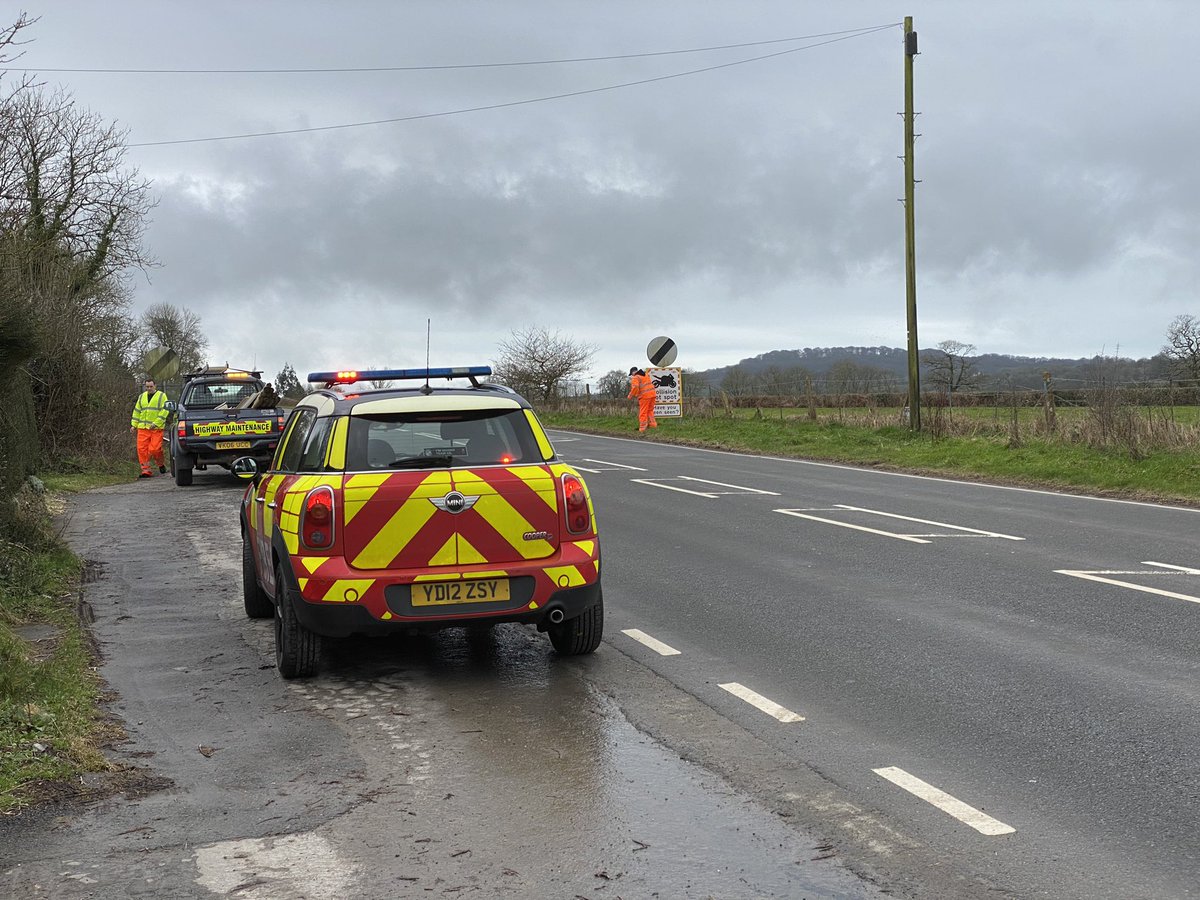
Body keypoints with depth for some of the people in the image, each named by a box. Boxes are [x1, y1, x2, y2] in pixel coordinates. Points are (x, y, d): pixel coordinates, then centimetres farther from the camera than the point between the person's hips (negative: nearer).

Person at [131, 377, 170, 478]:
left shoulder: (161, 396, 3)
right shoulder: (141, 397, 19)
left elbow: (164, 411, -5)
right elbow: (137, 411, 22)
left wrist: (156, 423, -14)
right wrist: (134, 425, 13)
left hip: (156, 428, -5)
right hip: (143, 428, 5)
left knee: (155, 449, -10)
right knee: (142, 449, -5)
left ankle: (161, 465, 15)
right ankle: (146, 470, 1)